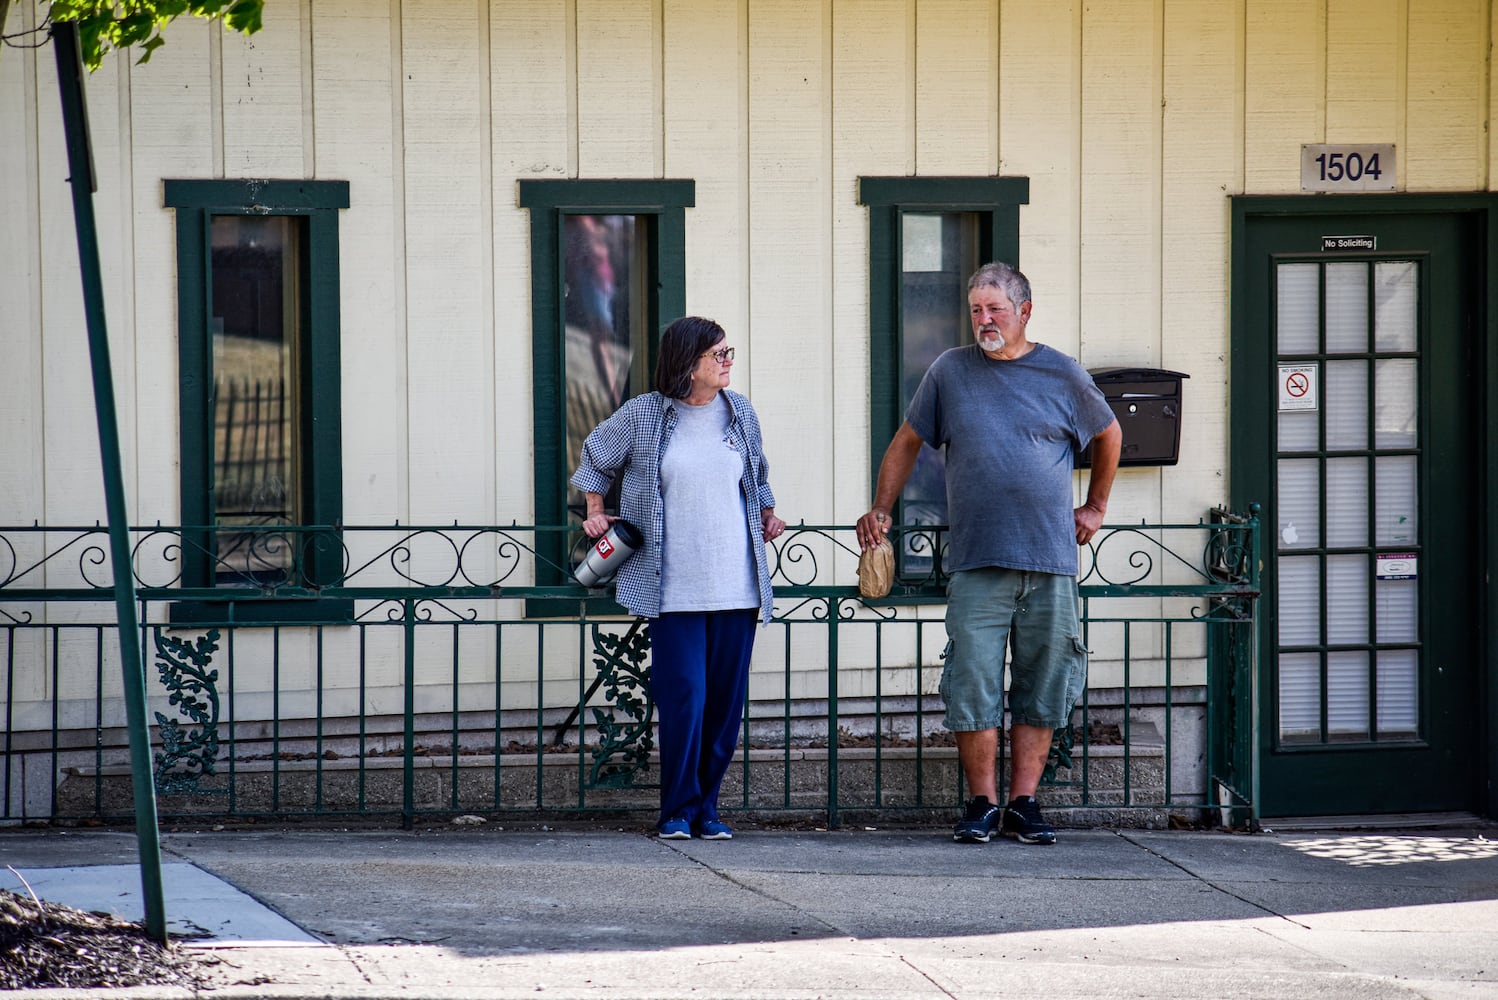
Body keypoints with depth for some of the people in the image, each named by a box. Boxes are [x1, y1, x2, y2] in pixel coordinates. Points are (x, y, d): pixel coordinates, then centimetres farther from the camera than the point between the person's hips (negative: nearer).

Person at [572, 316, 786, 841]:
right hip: (675, 589, -4)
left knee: (726, 699, 3)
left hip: (736, 585, 4)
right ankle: (678, 811, 1)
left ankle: (707, 807, 14)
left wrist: (768, 514, 17)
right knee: (682, 696, -9)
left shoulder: (740, 413, 10)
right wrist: (595, 514, 11)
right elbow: (596, 458, 17)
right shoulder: (642, 416, 0)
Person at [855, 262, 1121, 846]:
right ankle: (982, 803, 2)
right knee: (973, 686, -6)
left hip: (1051, 561, 1)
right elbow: (907, 442, 17)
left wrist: (1096, 506, 21)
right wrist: (880, 510, 10)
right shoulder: (950, 372, 7)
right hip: (976, 562, 0)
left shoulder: (1062, 376, 7)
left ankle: (1024, 803, 8)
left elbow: (1108, 436, 23)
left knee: (1041, 688, 2)